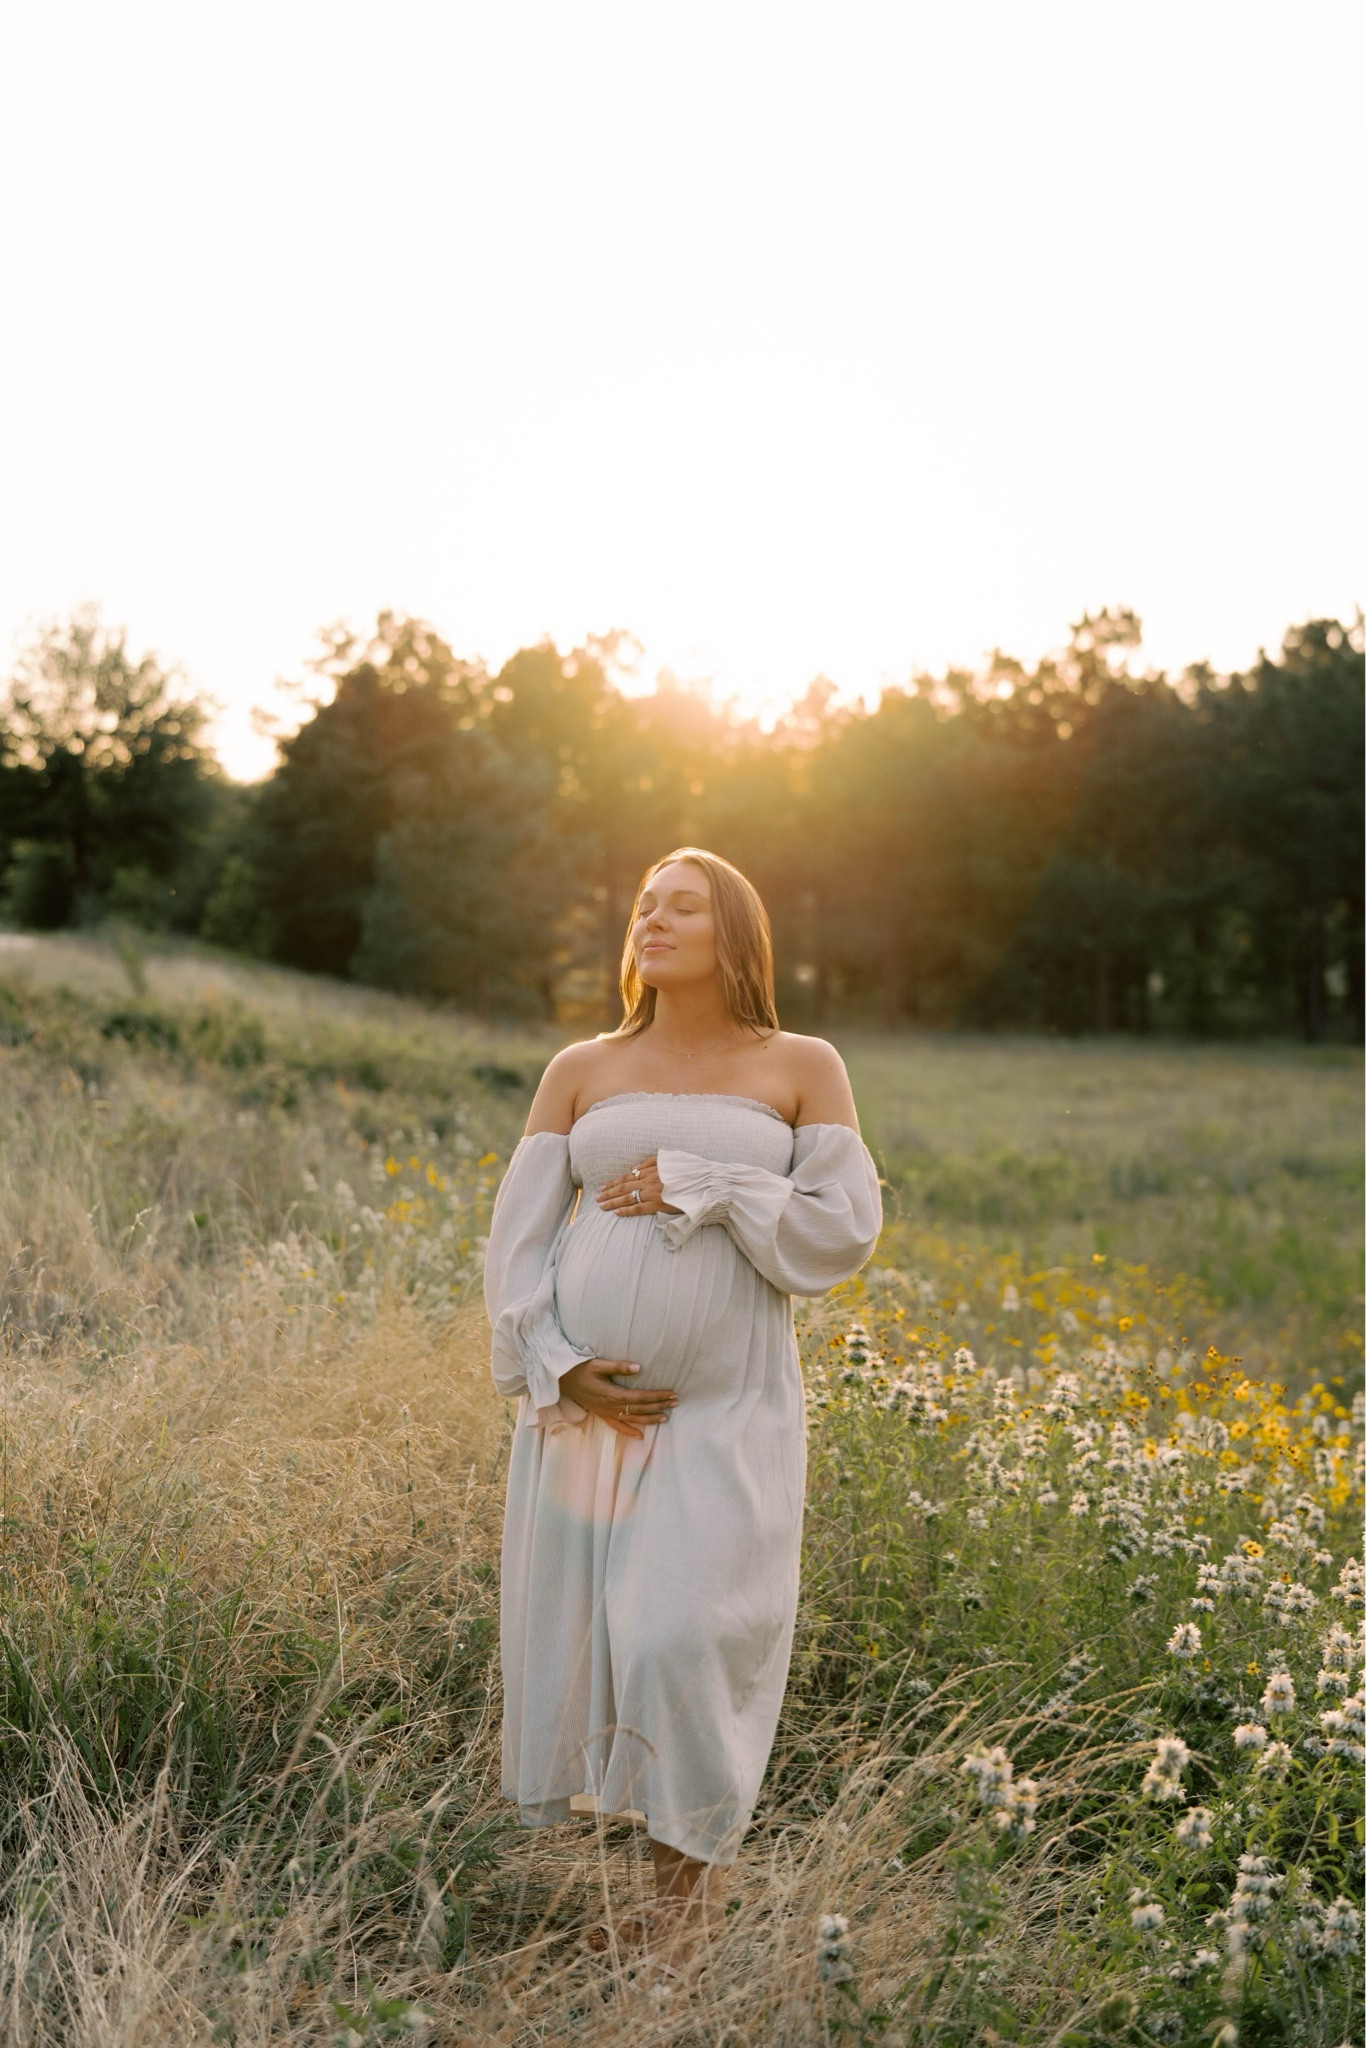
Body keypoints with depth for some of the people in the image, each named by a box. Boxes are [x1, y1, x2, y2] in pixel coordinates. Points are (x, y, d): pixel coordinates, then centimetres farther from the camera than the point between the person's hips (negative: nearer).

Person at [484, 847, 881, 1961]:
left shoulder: (803, 1068, 5)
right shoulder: (582, 1071, 10)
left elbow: (846, 1230, -4)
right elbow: (516, 1239, 7)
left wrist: (695, 1186, -11)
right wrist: (558, 1368, -7)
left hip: (727, 1411, -2)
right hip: (584, 1400, 3)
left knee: (689, 1635, -9)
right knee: (572, 1627, 6)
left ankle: (693, 1855, 16)